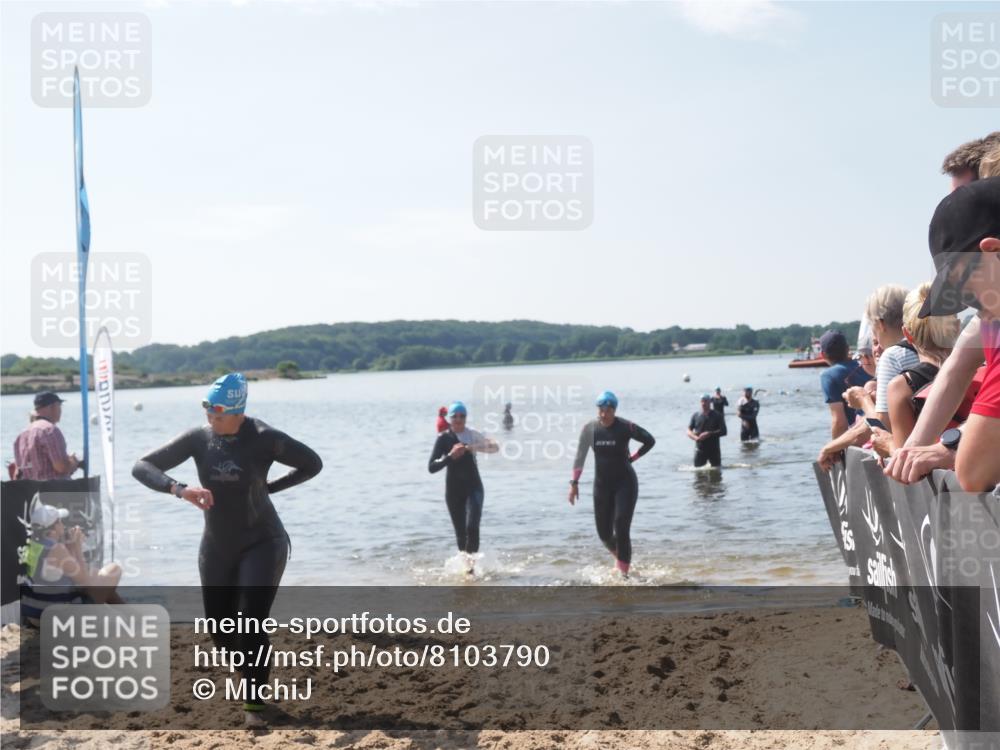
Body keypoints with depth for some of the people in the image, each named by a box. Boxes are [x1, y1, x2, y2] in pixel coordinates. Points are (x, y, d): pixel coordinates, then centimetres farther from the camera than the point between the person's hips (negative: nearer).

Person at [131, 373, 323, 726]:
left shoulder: (264, 438, -17)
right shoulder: (198, 438, -10)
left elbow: (312, 463, -4)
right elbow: (142, 467, -14)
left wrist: (267, 487, -8)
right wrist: (179, 489, -32)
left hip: (262, 543, -4)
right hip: (216, 548, 4)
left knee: (253, 624, -15)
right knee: (221, 633, 11)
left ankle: (254, 705, 2)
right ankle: (253, 675, 42)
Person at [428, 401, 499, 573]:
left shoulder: (472, 435, -1)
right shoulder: (443, 438, -3)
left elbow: (495, 446, -14)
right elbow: (431, 467, -9)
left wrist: (473, 447, -27)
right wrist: (450, 456, -23)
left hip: (473, 487, -1)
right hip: (453, 490, 1)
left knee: (472, 526, -19)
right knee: (460, 532, 6)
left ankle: (470, 559, -4)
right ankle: (466, 562, 24)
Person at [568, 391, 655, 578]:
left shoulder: (626, 427, -13)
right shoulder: (589, 428, -5)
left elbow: (650, 441, 0)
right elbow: (580, 456, 1)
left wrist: (631, 458, -5)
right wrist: (574, 483, -3)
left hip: (625, 483, -3)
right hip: (602, 484, 3)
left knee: (621, 529, -14)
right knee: (604, 533, 7)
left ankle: (623, 571, -4)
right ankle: (621, 557, 38)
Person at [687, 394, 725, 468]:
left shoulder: (716, 415, 0)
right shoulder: (695, 415, 5)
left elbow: (723, 431, -5)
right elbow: (689, 431, 4)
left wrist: (710, 434, -19)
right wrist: (695, 437, -17)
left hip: (714, 450, -1)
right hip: (700, 450, 1)